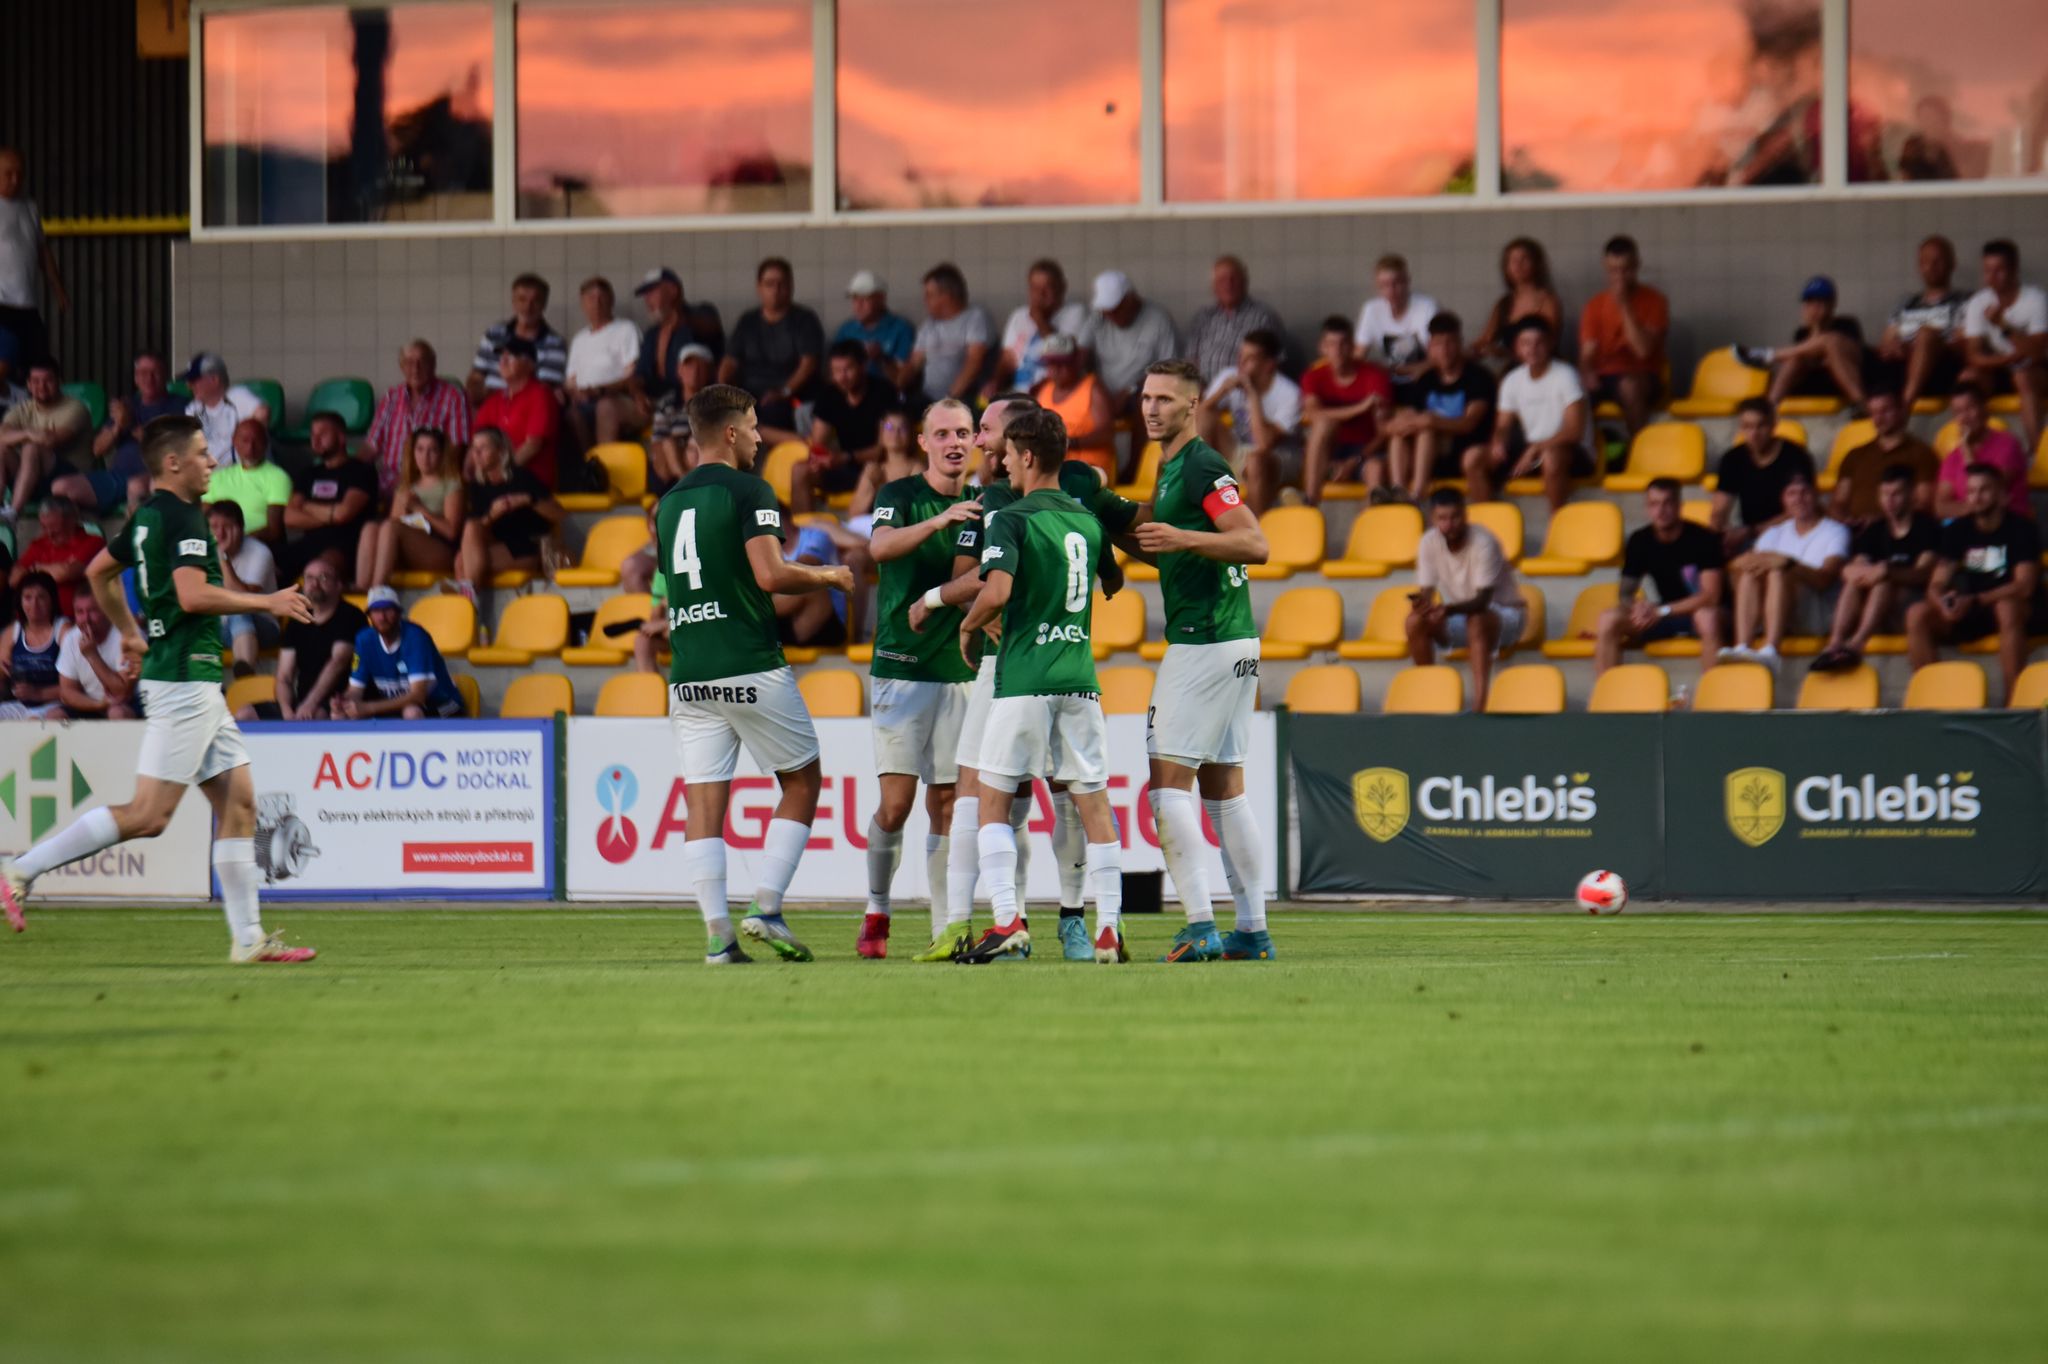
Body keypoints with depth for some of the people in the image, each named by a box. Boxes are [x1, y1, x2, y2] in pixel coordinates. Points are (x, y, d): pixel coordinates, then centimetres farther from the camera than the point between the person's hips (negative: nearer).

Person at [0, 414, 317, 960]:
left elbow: (98, 571, 28)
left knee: (239, 803, 8)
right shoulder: (182, 516, -14)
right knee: (149, 815, -11)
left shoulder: (148, 516, 15)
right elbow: (192, 595, -27)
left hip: (198, 684, 11)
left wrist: (129, 633, 37)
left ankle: (248, 938, 7)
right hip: (183, 680, -11)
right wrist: (267, 602, -17)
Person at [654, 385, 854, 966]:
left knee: (703, 805, 2)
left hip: (689, 676, 6)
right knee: (802, 783, 10)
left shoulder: (669, 503, 15)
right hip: (752, 671, -6)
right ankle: (766, 907, -1)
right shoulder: (747, 492, -7)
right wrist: (825, 576, -1)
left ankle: (718, 934, -5)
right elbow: (770, 574, -17)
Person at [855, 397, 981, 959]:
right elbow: (881, 546, -24)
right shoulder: (900, 495, -3)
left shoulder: (981, 506, 10)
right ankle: (876, 914, 6)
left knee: (946, 803, 3)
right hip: (901, 667, -4)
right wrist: (938, 520, -39)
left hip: (960, 674, 4)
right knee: (897, 801, -9)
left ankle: (944, 928, 5)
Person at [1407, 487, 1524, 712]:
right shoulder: (1429, 543, -11)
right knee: (1416, 621, -22)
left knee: (1477, 620, -39)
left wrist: (1449, 609, -48)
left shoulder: (1483, 543, -25)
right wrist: (1421, 603, -36)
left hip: (1504, 615, -5)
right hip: (1459, 617, 5)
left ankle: (1479, 706, -46)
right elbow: (1426, 593, -10)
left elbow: (1483, 601, -29)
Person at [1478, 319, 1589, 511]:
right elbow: (1503, 426, 12)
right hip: (1528, 452, 6)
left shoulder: (1564, 376, -11)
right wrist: (1498, 443, -13)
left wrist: (1536, 448, -24)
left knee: (1551, 456, -41)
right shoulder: (1513, 380, 6)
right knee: (1473, 457, -12)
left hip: (1572, 454, -6)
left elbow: (1575, 430, -17)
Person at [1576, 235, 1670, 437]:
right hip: (1603, 377, 3)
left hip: (1641, 377, -3)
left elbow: (1643, 350, -12)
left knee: (1629, 385, -39)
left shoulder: (1654, 302, 0)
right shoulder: (1594, 305, 10)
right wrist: (1587, 373, -19)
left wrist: (1624, 306, -15)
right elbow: (1587, 354, 5)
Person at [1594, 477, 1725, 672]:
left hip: (1698, 612, -4)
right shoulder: (1640, 541, -1)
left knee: (1707, 616, -41)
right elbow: (1625, 593, 3)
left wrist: (1662, 611, -24)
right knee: (1609, 618, -19)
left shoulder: (1703, 539, -14)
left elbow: (1710, 596, -19)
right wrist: (1639, 608, -22)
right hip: (1664, 617, 4)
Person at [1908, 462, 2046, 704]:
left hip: (2019, 612, -4)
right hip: (1969, 613, 4)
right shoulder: (1958, 531, 4)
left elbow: (2024, 586, -19)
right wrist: (1942, 602, -26)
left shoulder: (2022, 530, -8)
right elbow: (1936, 585, 0)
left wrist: (1975, 601, -30)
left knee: (2007, 607, -40)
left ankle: (2013, 701, -37)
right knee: (1918, 615, -20)